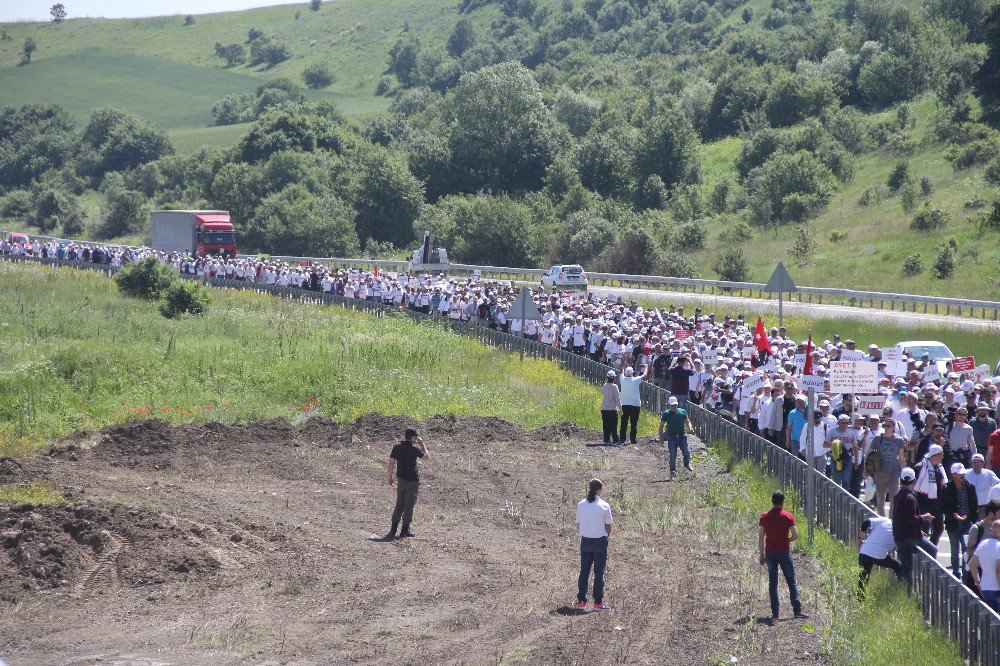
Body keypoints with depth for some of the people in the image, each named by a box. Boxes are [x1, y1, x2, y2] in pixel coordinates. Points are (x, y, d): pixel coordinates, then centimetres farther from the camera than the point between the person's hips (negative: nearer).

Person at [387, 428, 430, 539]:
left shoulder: (397, 447, 1)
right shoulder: (414, 449, -12)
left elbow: (391, 462, 4)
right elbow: (427, 457, 1)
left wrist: (390, 477, 12)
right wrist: (422, 444, 8)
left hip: (400, 479, 5)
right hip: (412, 480, -5)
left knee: (399, 505, 13)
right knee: (409, 506, 3)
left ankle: (393, 530, 9)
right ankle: (405, 530, 5)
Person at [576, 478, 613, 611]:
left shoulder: (580, 505, 0)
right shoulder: (604, 506, -9)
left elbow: (579, 523, 4)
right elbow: (608, 526, -5)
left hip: (585, 541, 3)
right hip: (600, 541, -3)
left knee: (584, 572, 10)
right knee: (599, 573, 3)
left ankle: (581, 601, 11)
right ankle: (598, 602, 3)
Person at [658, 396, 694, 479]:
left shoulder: (682, 412, 7)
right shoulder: (666, 414, 3)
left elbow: (687, 421, 11)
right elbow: (661, 426, 8)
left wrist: (690, 428, -11)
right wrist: (661, 437, 3)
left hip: (682, 436, 1)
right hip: (672, 437, -1)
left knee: (687, 452, -9)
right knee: (673, 455, -2)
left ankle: (687, 464, 22)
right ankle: (673, 471, 9)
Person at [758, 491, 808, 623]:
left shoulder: (764, 517, 0)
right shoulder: (788, 517, -6)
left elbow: (760, 537, -1)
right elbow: (795, 535, -6)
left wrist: (762, 555, 6)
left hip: (770, 552, 2)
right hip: (784, 552, -2)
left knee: (772, 583, 6)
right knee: (791, 581, 8)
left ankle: (775, 613, 2)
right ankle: (797, 610, 5)